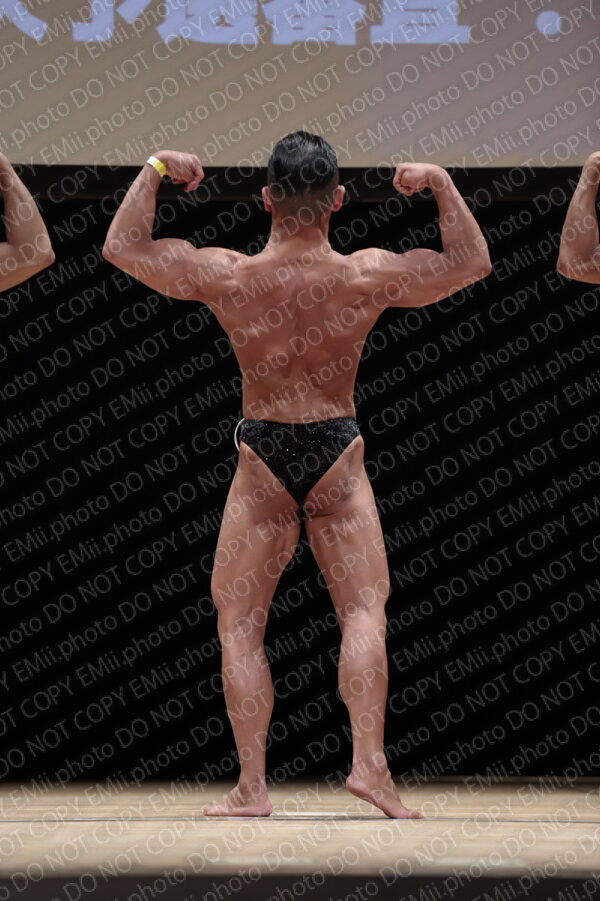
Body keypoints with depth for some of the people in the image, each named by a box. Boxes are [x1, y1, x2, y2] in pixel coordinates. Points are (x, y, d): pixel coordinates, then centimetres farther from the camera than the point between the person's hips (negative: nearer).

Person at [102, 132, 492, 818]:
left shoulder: (226, 278, -12)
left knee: (239, 623, 7)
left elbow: (121, 247, -1)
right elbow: (472, 261, 2)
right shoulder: (367, 278, -11)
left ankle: (251, 788, 2)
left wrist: (156, 171, 6)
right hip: (339, 455, 0)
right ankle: (369, 763, -10)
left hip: (261, 457, 0)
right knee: (363, 609, 4)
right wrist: (440, 184, 5)